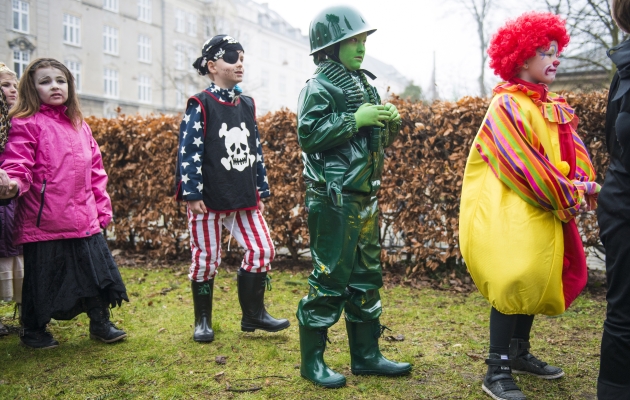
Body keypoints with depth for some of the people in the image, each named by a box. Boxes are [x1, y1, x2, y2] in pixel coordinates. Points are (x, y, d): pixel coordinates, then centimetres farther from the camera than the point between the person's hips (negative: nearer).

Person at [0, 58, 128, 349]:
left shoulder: (80, 125, 15)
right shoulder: (26, 123, -4)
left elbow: (95, 170, 17)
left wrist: (102, 207, 14)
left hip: (84, 220, 5)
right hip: (43, 221, -5)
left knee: (96, 269, 11)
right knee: (41, 276, 6)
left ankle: (100, 324, 29)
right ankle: (33, 330, 27)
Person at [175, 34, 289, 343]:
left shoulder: (247, 105, 11)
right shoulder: (200, 105, -6)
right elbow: (189, 151, -11)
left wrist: (261, 191, 14)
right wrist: (192, 195, -14)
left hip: (244, 200, 6)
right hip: (209, 201, -5)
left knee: (262, 250, 1)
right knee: (205, 259, 5)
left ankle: (253, 314, 17)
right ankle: (203, 321, 22)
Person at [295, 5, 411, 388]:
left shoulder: (363, 83, 16)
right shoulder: (319, 87, -9)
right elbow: (308, 134, -21)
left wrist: (389, 123, 2)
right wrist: (355, 119, -24)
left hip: (365, 198, 9)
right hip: (334, 199, -9)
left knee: (366, 277, 13)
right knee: (329, 279, -4)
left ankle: (366, 355, 24)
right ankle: (312, 360, 10)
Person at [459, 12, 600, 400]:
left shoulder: (556, 107, 13)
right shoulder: (506, 106, -14)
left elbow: (574, 151, 9)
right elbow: (523, 164, -21)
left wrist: (585, 187, -10)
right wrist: (567, 196, -16)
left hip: (545, 212, 9)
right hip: (511, 212, -9)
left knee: (536, 280, 15)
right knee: (513, 283, -7)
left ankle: (519, 353, 32)